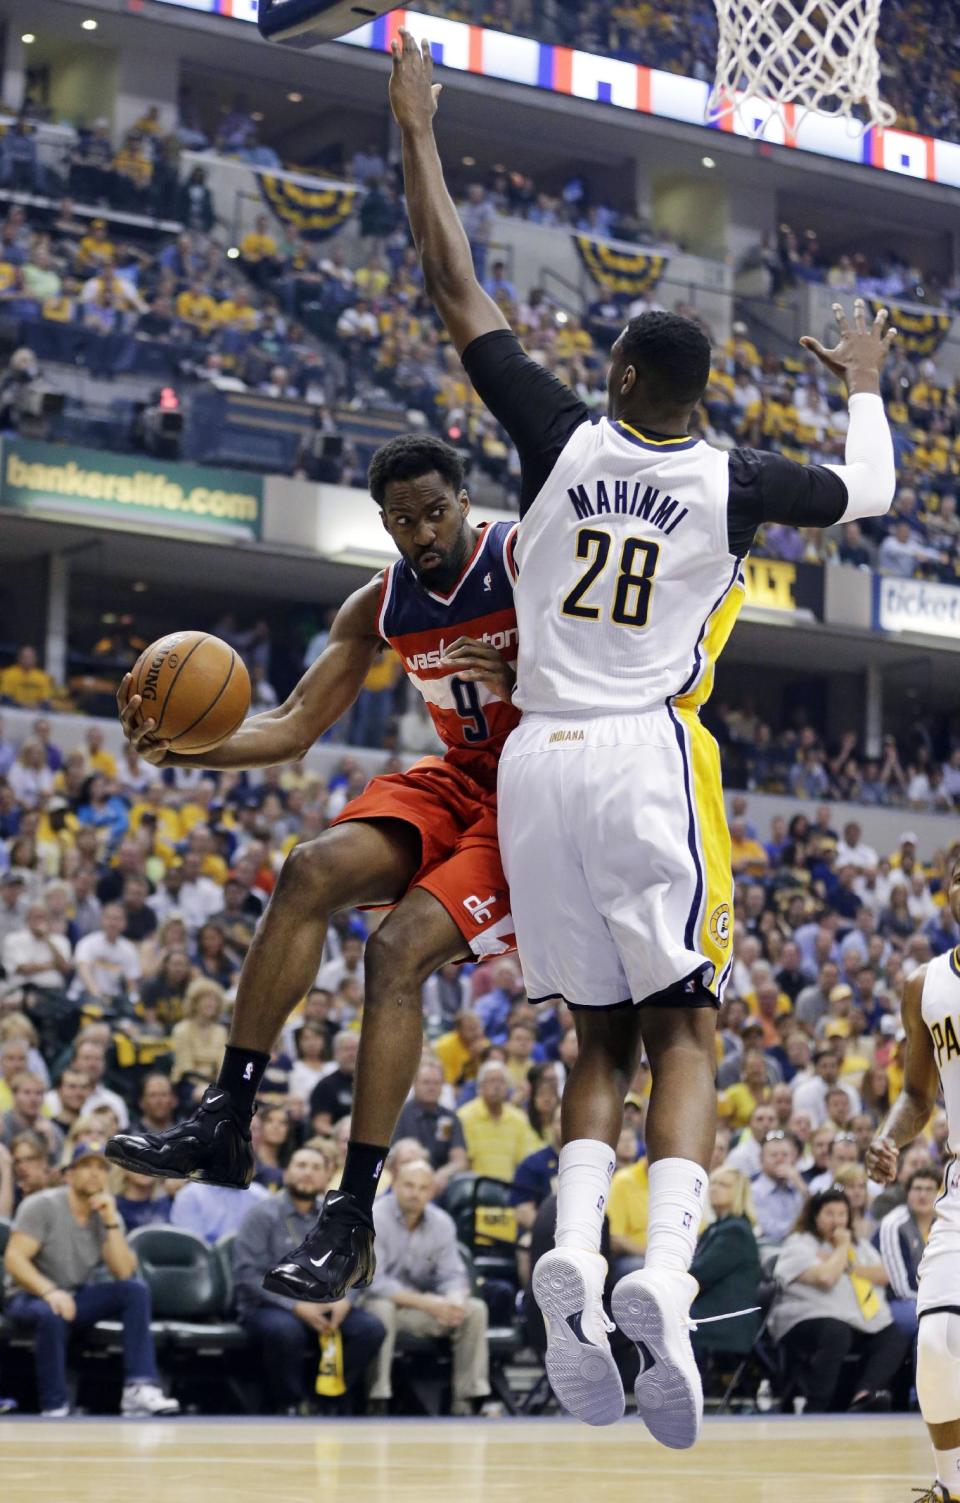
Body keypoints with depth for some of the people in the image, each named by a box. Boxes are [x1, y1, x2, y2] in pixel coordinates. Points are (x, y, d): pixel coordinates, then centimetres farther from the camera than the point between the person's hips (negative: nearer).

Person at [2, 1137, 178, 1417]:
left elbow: (124, 1273, -8)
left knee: (136, 1290, -18)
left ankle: (139, 1388, -26)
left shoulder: (106, 1215, 4)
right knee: (51, 1314, -40)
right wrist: (49, 1291, -36)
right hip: (29, 1296, -5)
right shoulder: (42, 1206, -9)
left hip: (76, 1296, 5)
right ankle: (55, 1409, -30)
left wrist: (111, 1222, -16)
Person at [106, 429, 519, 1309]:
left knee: (401, 946, -24)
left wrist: (513, 673, -29)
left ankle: (354, 1218, -23)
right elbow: (293, 730, 5)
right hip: (459, 778, 6)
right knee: (314, 869, -21)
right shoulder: (379, 608, 4)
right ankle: (226, 1120, -18)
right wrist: (184, 749, -13)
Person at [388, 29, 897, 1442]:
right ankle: (665, 1279, -19)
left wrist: (419, 135, 18)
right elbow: (870, 491, 20)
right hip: (647, 759, -2)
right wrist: (864, 384, 38)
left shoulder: (564, 437, 2)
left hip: (539, 759, 2)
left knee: (601, 1034, 11)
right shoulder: (731, 478, 1)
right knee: (683, 1030, 3)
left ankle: (575, 1256, -13)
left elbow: (458, 293, 10)